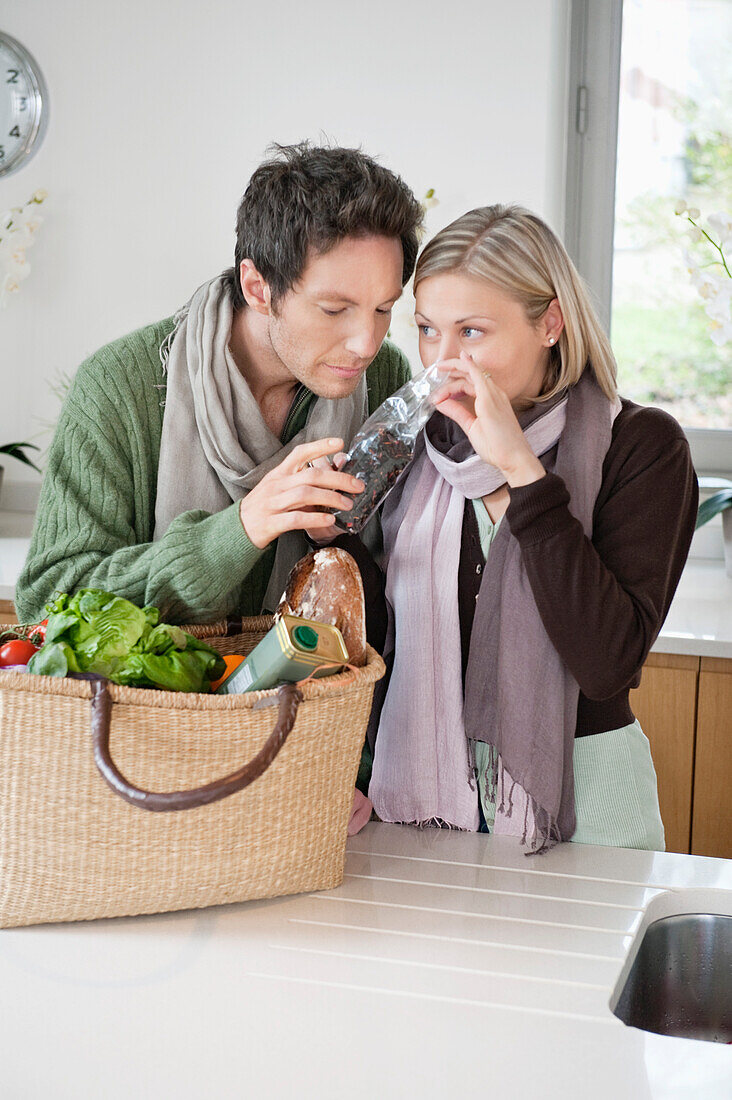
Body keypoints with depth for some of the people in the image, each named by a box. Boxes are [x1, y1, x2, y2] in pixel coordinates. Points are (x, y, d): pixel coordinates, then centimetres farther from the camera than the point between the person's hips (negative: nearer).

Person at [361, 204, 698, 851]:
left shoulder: (642, 446, -9)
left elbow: (607, 664, -21)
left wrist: (522, 471, -21)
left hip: (576, 800, -3)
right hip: (421, 791, 3)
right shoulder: (419, 445, 4)